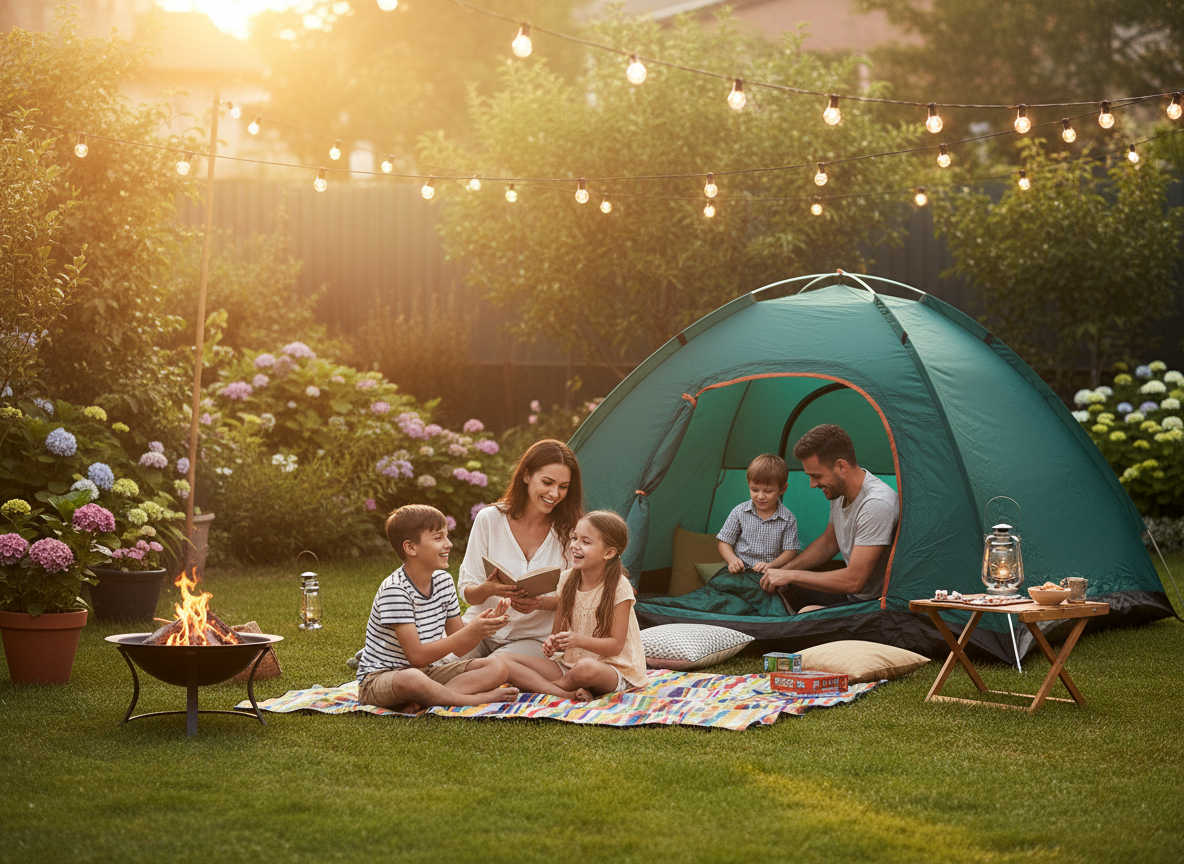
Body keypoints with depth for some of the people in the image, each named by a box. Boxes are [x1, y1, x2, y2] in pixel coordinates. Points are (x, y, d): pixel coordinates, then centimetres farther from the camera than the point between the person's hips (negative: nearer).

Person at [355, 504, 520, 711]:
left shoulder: (443, 580, 5)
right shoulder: (394, 590, -20)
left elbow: (458, 647, 7)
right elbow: (417, 656, -24)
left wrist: (483, 627, -14)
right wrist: (468, 633, -27)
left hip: (428, 671, 8)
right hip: (380, 678, -8)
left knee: (497, 667, -9)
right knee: (412, 679, -44)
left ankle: (419, 702, -25)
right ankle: (476, 699, -21)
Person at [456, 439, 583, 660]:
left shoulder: (570, 529, -5)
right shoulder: (489, 519, -5)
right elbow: (467, 592, -3)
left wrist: (540, 603, -22)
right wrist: (487, 589, -28)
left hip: (533, 638, 0)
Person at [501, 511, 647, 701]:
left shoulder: (619, 587, -11)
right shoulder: (568, 580, 6)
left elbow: (616, 645, -13)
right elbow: (558, 632, 12)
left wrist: (580, 640, -29)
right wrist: (553, 643, -12)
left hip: (613, 670, -5)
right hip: (567, 664, 6)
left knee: (586, 668, -43)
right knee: (506, 661, -13)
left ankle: (556, 684, -7)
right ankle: (568, 694, -28)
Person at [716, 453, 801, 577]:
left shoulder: (788, 519, 1)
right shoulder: (739, 512, 4)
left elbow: (790, 551, 1)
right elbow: (724, 542, 8)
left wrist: (772, 565, -18)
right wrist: (732, 560, -13)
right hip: (740, 570, 0)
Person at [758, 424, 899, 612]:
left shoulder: (877, 505, -29)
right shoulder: (839, 491, 1)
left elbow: (854, 581, -30)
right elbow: (828, 542, 20)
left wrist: (791, 575, -21)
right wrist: (784, 571, 6)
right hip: (850, 592, 10)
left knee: (808, 615, -30)